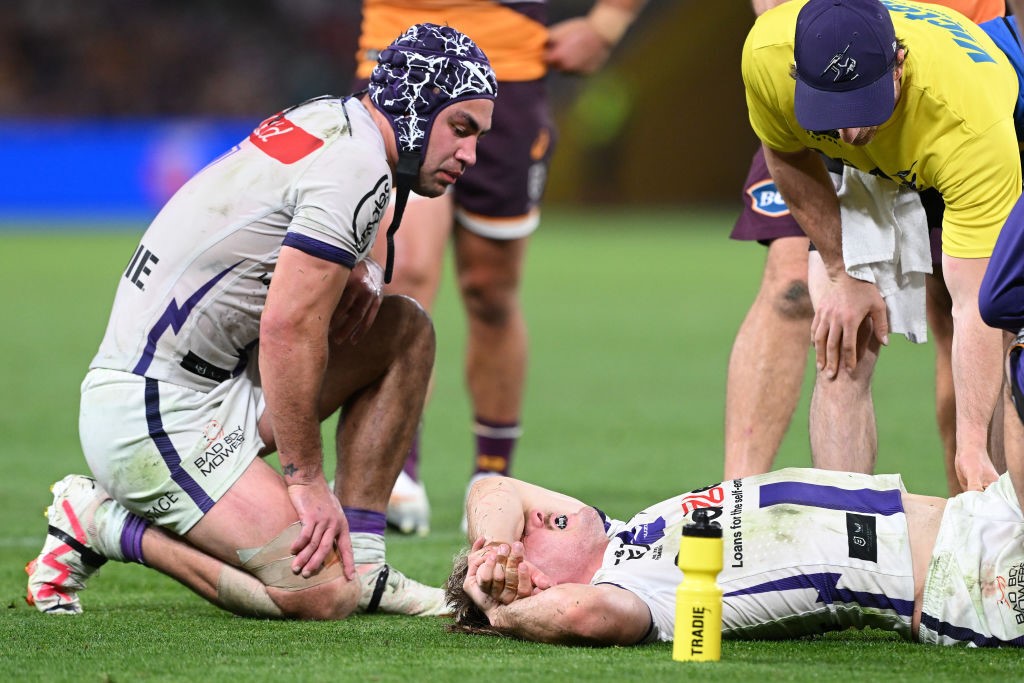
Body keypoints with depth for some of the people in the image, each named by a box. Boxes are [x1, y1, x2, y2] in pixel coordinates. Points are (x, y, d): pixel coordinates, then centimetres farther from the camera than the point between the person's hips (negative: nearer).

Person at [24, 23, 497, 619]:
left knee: (404, 330, 12)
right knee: (320, 597, -18)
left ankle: (358, 563, 10)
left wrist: (358, 272, 7)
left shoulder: (324, 120, 12)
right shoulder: (358, 167, -17)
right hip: (157, 416, -10)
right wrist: (307, 480, -16)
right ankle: (103, 524, -2)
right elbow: (288, 329, -22)